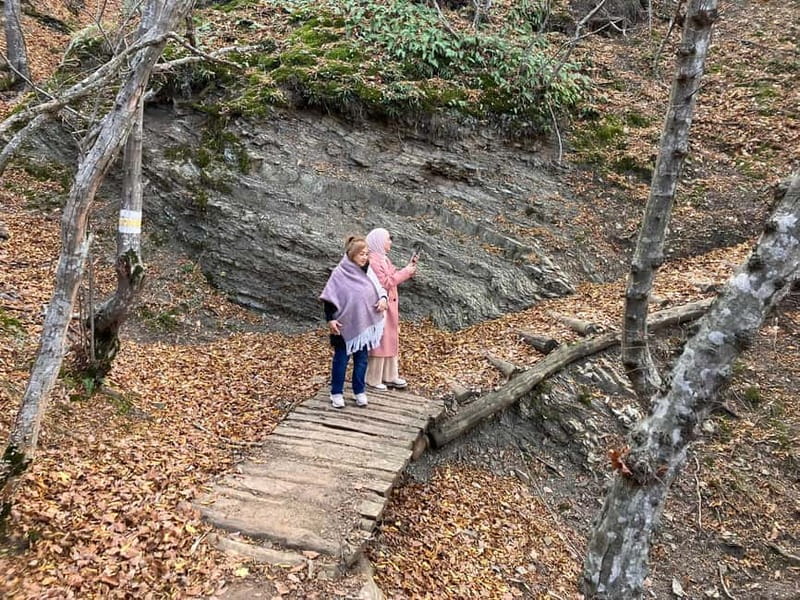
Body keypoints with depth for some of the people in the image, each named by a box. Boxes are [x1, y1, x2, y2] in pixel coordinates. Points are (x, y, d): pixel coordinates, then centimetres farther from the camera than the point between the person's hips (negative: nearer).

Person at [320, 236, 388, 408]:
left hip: (365, 324, 5)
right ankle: (337, 393, 19)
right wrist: (330, 319, -15)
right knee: (341, 359, 7)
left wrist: (383, 298, -9)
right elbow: (329, 298, -9)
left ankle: (360, 391, 25)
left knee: (362, 359, 12)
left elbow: (379, 288, 12)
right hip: (345, 325, -4)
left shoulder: (368, 271, 3)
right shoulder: (340, 273, -11)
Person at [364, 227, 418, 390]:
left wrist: (410, 266, 6)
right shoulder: (373, 260, -18)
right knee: (378, 342, -1)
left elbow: (394, 278, 15)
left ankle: (389, 377, 25)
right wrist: (405, 272, -17)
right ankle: (373, 379, 11)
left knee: (391, 341, 15)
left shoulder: (383, 259, 12)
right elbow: (385, 283, -22)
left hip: (390, 306, 10)